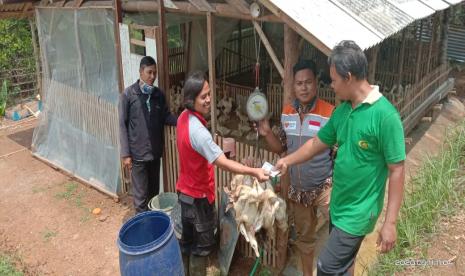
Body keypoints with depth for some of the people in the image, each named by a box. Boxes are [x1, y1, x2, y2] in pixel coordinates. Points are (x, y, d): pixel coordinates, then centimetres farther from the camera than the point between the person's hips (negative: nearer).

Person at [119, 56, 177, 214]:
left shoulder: (158, 94, 4)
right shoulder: (128, 95, -9)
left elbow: (166, 117, 5)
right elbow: (122, 125, -9)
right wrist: (125, 153, -12)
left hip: (155, 151, 5)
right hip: (137, 153, -5)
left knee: (154, 191, 17)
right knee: (141, 194, 3)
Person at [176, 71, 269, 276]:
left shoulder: (184, 117, -1)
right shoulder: (197, 130, -31)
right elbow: (222, 163, -35)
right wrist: (253, 172, -39)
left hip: (185, 191, 9)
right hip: (199, 196, -9)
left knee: (187, 240, 23)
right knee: (202, 245, 9)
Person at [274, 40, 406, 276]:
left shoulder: (384, 115, -23)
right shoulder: (342, 110, 1)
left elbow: (396, 170, -20)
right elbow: (317, 143, 15)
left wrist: (390, 222, -19)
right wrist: (288, 160, 18)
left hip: (359, 210, -7)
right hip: (338, 203, 7)